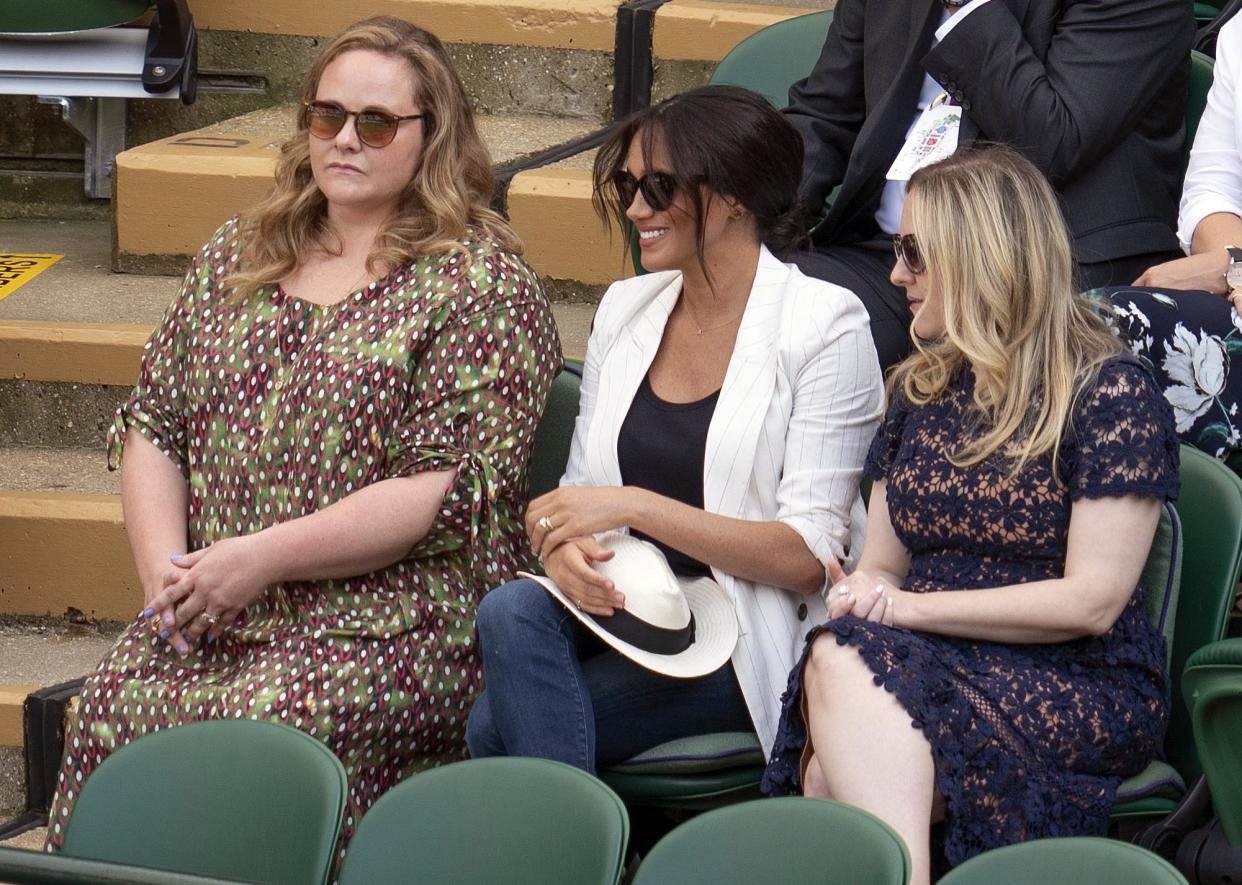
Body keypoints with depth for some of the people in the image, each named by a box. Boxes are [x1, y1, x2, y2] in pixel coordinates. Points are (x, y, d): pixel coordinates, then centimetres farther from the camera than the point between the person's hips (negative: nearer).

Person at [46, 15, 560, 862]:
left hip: (392, 623, -5)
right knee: (111, 718, -25)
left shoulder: (483, 285, -1)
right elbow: (150, 422, 19)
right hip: (210, 618, 5)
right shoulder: (236, 255, 19)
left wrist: (262, 556, -15)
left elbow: (449, 490, -11)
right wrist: (166, 568, -1)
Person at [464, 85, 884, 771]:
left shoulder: (824, 324, -6)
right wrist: (564, 544, -10)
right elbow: (583, 484, 16)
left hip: (749, 637, -6)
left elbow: (810, 553, -11)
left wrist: (634, 507, -17)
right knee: (512, 610, -30)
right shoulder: (626, 308, 13)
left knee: (496, 725, -27)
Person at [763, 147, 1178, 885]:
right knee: (840, 660, -32)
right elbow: (881, 567, 19)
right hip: (927, 661, 5)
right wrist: (859, 597, -7)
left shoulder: (1111, 394, -3)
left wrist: (908, 608, -13)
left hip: (1083, 688, -5)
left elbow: (1092, 601, -11)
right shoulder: (920, 389, 18)